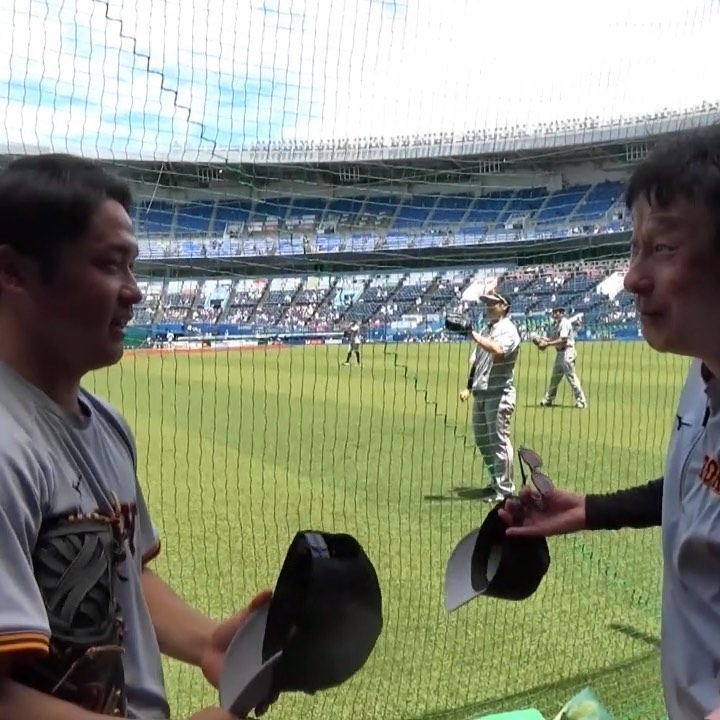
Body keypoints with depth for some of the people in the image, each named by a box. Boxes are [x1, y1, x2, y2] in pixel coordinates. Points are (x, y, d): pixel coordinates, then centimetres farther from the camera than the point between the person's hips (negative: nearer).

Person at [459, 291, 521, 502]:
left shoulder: (508, 329, -8)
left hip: (499, 394, -9)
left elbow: (498, 350, -29)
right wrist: (468, 387, 14)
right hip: (480, 393, 9)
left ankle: (504, 489, 0)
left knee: (499, 441, -7)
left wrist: (474, 336, -28)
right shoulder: (485, 330, 18)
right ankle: (497, 481, 27)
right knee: (482, 439, 15)